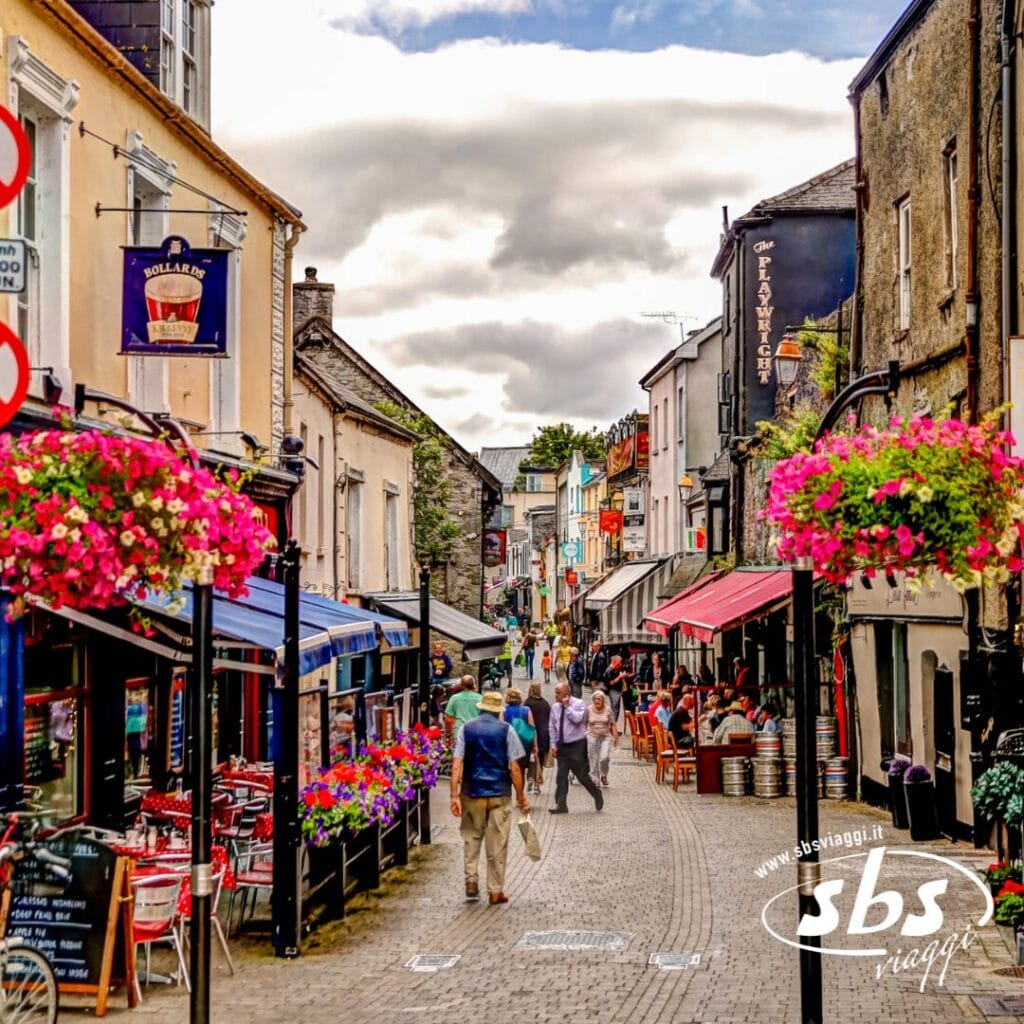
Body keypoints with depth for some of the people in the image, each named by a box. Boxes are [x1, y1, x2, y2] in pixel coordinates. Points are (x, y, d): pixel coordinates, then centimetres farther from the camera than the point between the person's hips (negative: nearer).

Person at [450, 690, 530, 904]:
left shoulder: (466, 729, 2)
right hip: (500, 794, -1)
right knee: (497, 845, 6)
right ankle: (495, 891, 10)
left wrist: (454, 796, -6)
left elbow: (456, 765, -5)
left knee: (471, 839, 17)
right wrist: (521, 795, 3)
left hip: (472, 793, 1)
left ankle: (471, 880, 4)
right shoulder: (506, 730, -2)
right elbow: (514, 767, -4)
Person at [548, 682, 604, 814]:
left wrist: (567, 707, -19)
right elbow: (552, 728, 12)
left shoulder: (579, 704, -8)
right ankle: (560, 805, 4)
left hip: (577, 745, -5)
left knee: (582, 775, 1)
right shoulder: (555, 707, 7)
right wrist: (553, 745, 5)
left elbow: (577, 719, -27)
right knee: (561, 776, 1)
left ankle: (597, 796, 23)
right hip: (562, 746, 5)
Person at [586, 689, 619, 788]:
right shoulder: (589, 710, -1)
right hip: (592, 737, 1)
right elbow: (584, 723, 8)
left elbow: (612, 724, 4)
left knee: (604, 757, -16)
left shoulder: (608, 710, -1)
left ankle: (604, 776, 10)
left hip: (606, 737, -1)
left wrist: (615, 737, 1)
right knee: (593, 760, 1)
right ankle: (595, 781, 13)